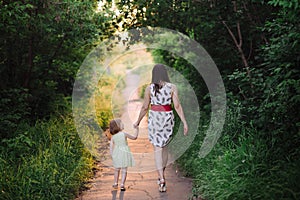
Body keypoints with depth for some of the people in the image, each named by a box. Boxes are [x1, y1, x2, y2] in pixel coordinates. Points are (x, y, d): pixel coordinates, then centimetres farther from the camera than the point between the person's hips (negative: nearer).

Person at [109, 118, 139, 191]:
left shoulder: (113, 137, -3)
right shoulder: (124, 134, -13)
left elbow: (111, 147, -2)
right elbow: (134, 137, -3)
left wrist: (112, 155, 9)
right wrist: (137, 129, 9)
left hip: (117, 155, 3)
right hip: (124, 154, -3)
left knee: (117, 170, 19)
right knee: (124, 170, 3)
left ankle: (115, 183, 27)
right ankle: (122, 184, -2)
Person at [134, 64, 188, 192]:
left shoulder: (149, 88, -4)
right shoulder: (172, 87, -3)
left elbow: (145, 107, -1)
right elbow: (177, 106, -9)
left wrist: (138, 122, 13)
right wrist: (185, 123, -9)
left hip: (154, 119, -2)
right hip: (167, 119, 2)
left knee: (158, 149, -2)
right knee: (164, 146, 21)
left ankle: (162, 179, -17)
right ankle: (162, 176, 30)